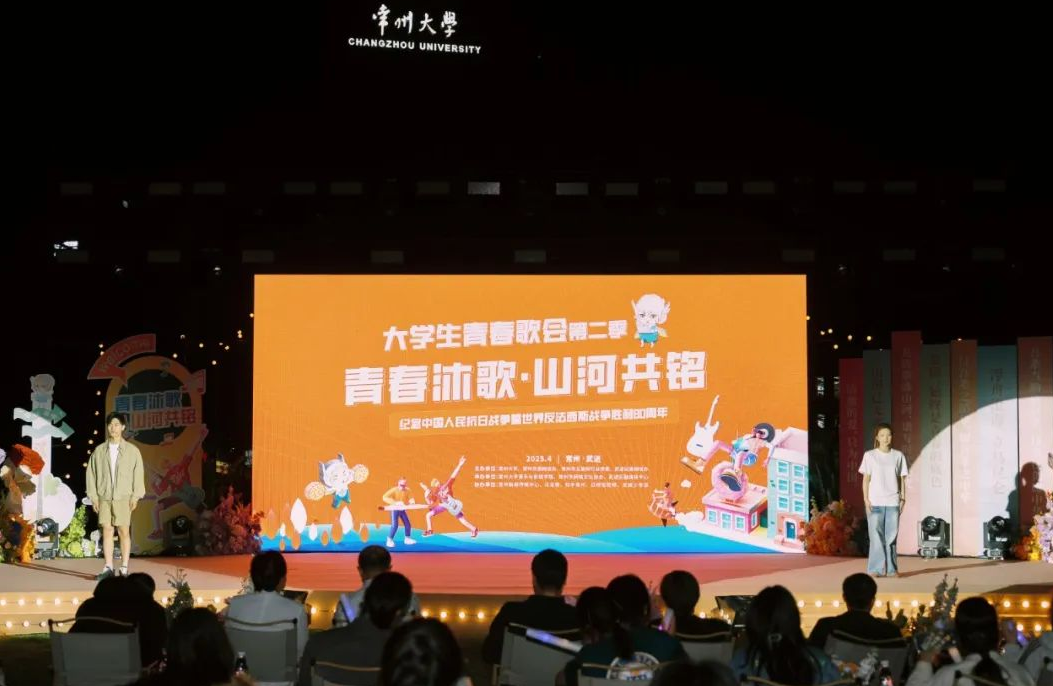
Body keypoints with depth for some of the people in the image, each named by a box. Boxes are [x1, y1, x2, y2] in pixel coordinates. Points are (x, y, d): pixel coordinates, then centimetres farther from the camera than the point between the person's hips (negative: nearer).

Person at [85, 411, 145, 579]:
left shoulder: (132, 451, 3)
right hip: (104, 497, 2)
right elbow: (91, 474, 8)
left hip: (123, 497, -2)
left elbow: (138, 474, 2)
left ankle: (124, 569, 4)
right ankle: (108, 568, 5)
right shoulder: (99, 451, 7)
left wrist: (135, 496, -4)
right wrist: (93, 497, 3)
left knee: (124, 531, -1)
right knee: (107, 531, 1)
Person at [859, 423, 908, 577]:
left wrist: (903, 498, 2)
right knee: (876, 535, -5)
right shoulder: (870, 456, 3)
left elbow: (902, 479, 11)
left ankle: (891, 568, 8)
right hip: (875, 502, -2)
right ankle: (877, 568, -3)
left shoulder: (898, 456, 9)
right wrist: (866, 499, -5)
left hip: (893, 502, 2)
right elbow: (866, 479, 2)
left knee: (891, 536, 2)